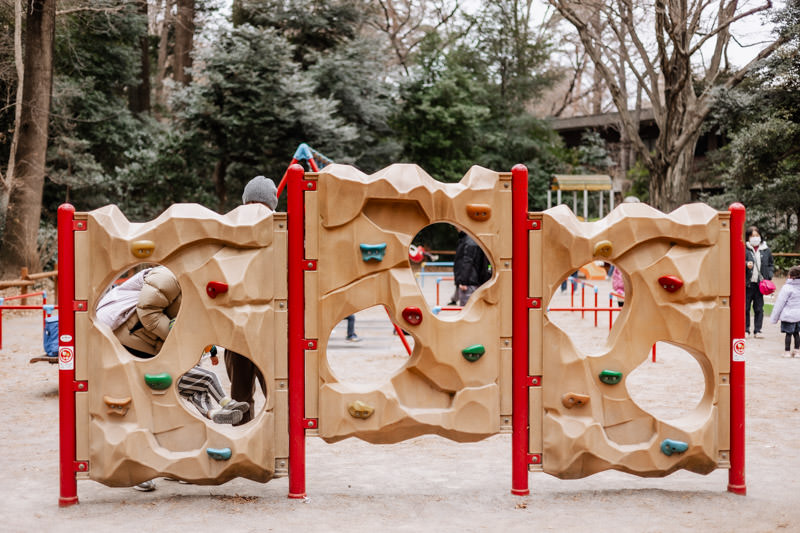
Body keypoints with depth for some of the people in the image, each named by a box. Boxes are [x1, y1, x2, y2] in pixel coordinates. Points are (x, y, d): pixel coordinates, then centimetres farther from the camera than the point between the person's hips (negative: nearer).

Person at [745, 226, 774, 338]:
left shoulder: (766, 250, 9)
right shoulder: (744, 249, -1)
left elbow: (771, 265, 17)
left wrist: (768, 277, 3)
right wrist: (746, 264, -22)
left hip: (760, 284, 2)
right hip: (747, 283, -2)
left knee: (759, 308, 5)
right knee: (745, 308, 0)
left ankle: (757, 331, 12)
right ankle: (745, 330, 9)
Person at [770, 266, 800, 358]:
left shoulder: (787, 287, -14)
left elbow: (780, 303, -10)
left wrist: (774, 317, -3)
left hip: (788, 315, -5)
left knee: (788, 333, 0)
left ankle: (787, 351, 4)